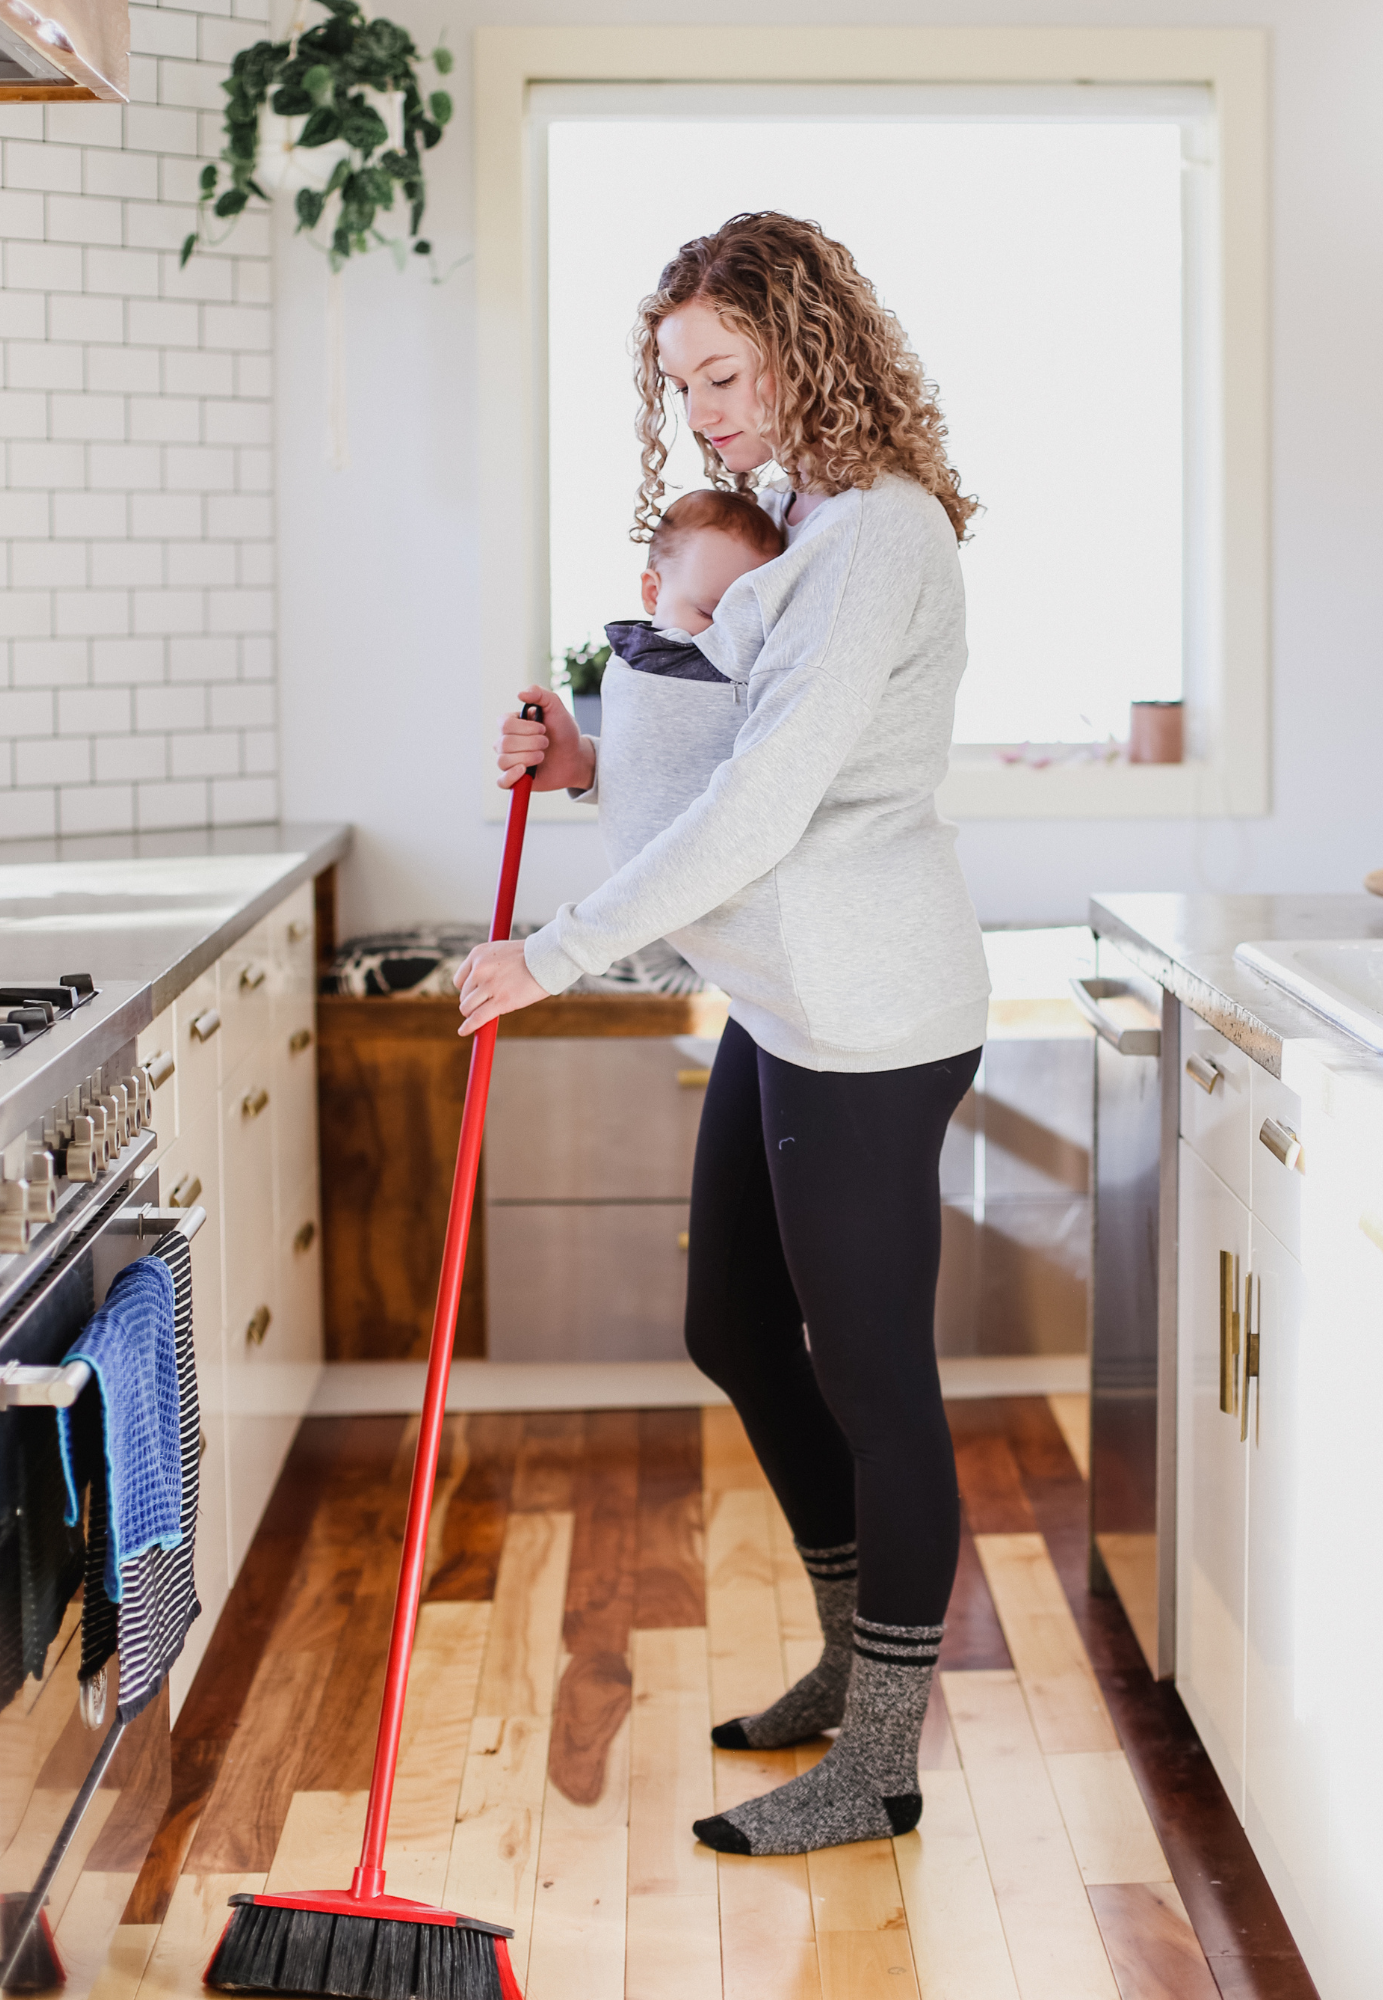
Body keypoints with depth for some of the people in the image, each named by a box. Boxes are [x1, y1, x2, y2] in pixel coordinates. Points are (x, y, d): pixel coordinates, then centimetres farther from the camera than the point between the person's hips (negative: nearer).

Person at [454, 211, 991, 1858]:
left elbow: (763, 804, -24)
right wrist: (596, 770, 2)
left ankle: (878, 1759, 14)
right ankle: (859, 1660, 35)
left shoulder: (879, 531, -17)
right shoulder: (788, 522, 15)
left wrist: (559, 954, -22)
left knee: (870, 1369, 0)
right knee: (735, 1333, 18)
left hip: (868, 1013, -11)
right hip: (785, 1002, 11)